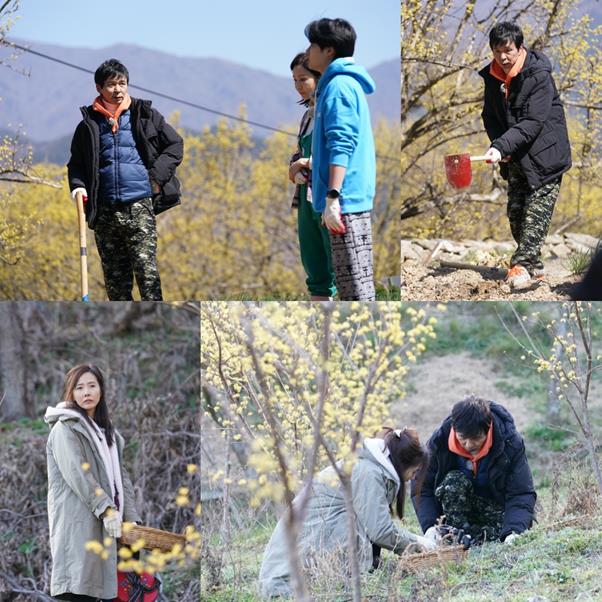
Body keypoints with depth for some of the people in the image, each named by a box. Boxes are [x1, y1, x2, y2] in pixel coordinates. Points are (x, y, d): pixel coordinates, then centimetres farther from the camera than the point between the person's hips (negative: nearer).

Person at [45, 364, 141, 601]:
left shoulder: (107, 433, 22)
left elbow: (121, 476, 16)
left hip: (104, 524, 7)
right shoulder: (65, 428, -2)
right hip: (76, 522, -7)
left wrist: (131, 517, 3)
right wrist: (106, 508, -22)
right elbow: (77, 472, -14)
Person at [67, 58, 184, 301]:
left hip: (139, 205, -2)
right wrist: (78, 185, 0)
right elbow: (76, 162, 20)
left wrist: (157, 176, 1)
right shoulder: (88, 124, 11)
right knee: (113, 274, 6)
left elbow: (175, 144, 12)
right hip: (105, 210, 2)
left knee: (145, 266, -12)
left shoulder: (144, 115, 7)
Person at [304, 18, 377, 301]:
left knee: (356, 284, -11)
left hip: (345, 201, -10)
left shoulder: (338, 86, -10)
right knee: (349, 284, 13)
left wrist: (332, 197, -25)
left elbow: (342, 145, -20)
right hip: (350, 200, 10)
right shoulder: (346, 83, 20)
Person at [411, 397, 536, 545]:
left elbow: (521, 494, -25)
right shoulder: (439, 441, -20)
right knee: (453, 482, -31)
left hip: (496, 508, -1)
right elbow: (422, 487, -14)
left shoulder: (510, 442, -23)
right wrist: (429, 526, -30)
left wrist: (513, 532, -42)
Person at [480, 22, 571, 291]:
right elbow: (491, 116, 11)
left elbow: (533, 122, -26)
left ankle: (522, 265, -18)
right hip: (515, 156, 7)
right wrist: (499, 148, -6)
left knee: (537, 210, -12)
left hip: (543, 153, -7)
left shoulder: (539, 75, -19)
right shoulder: (492, 76, 1)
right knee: (515, 211, 6)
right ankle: (534, 267, 14)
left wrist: (501, 147, -35)